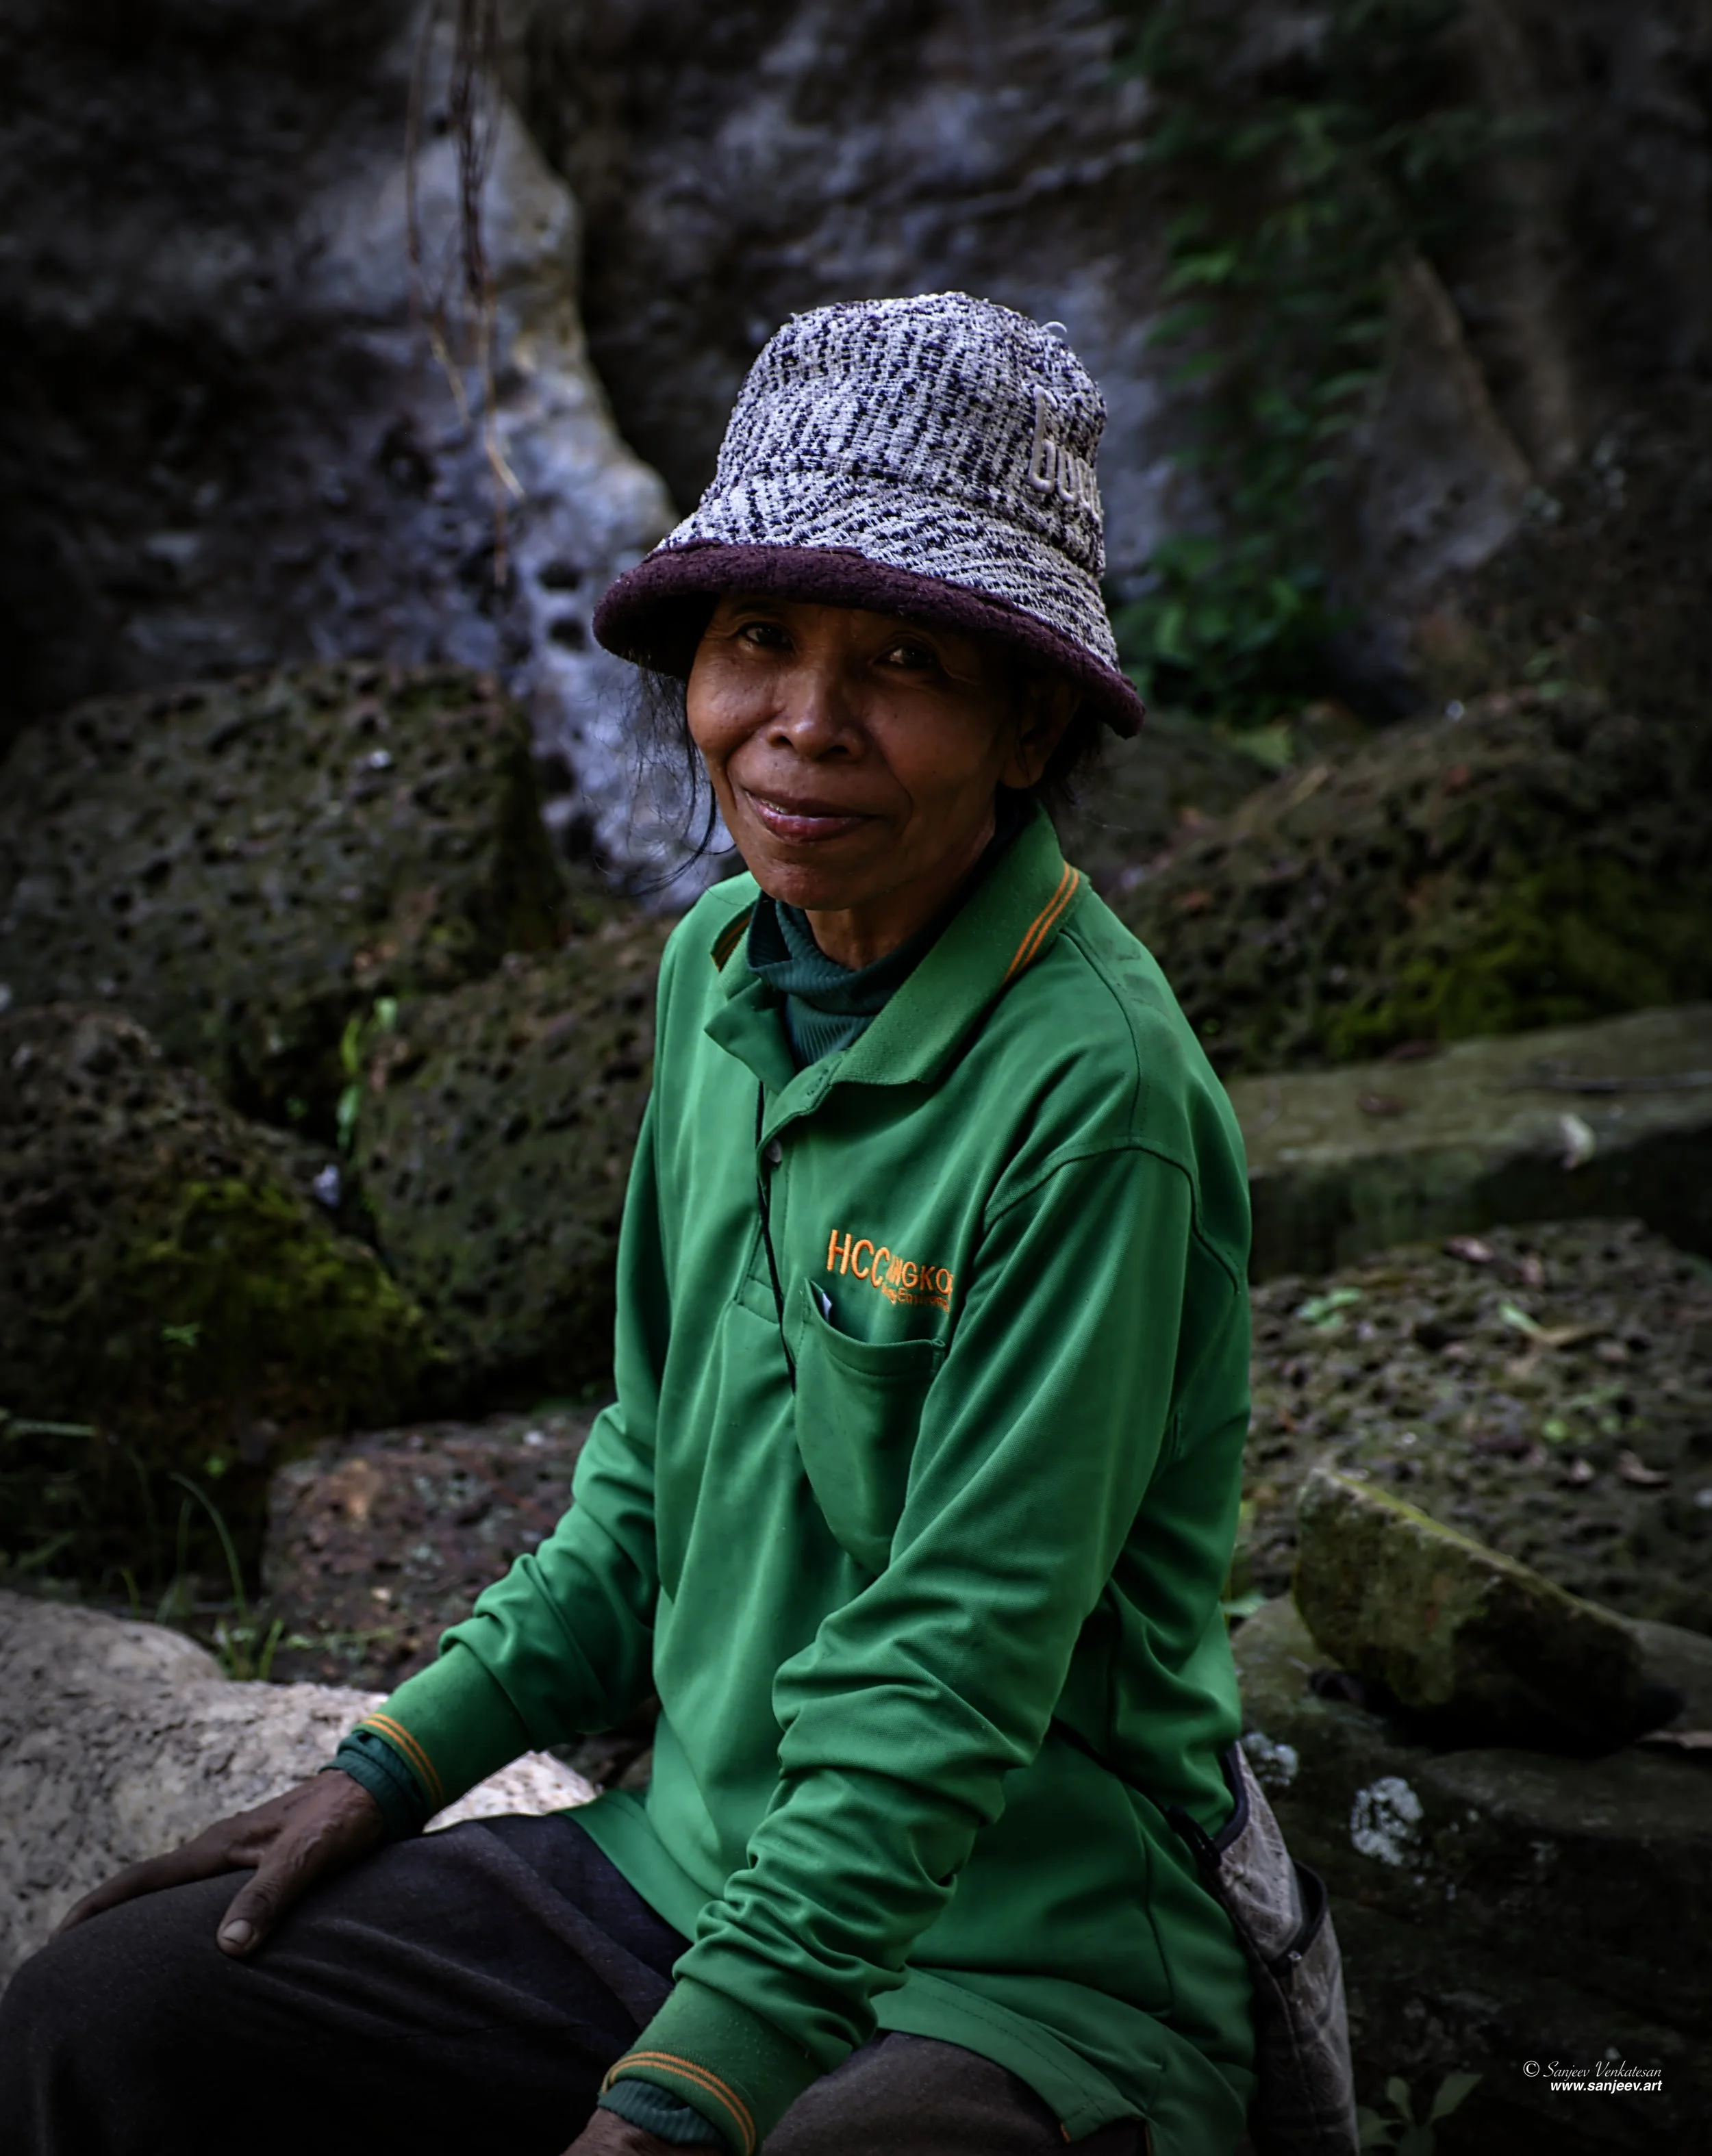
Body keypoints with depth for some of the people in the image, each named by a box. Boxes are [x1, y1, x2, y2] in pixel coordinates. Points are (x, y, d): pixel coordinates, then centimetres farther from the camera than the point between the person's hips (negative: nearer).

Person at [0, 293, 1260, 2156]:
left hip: (1020, 1961, -6)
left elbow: (958, 1670, -21)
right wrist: (397, 1762, 7)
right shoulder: (719, 966, 2)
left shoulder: (1091, 1093, -21)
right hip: (688, 1864, 6)